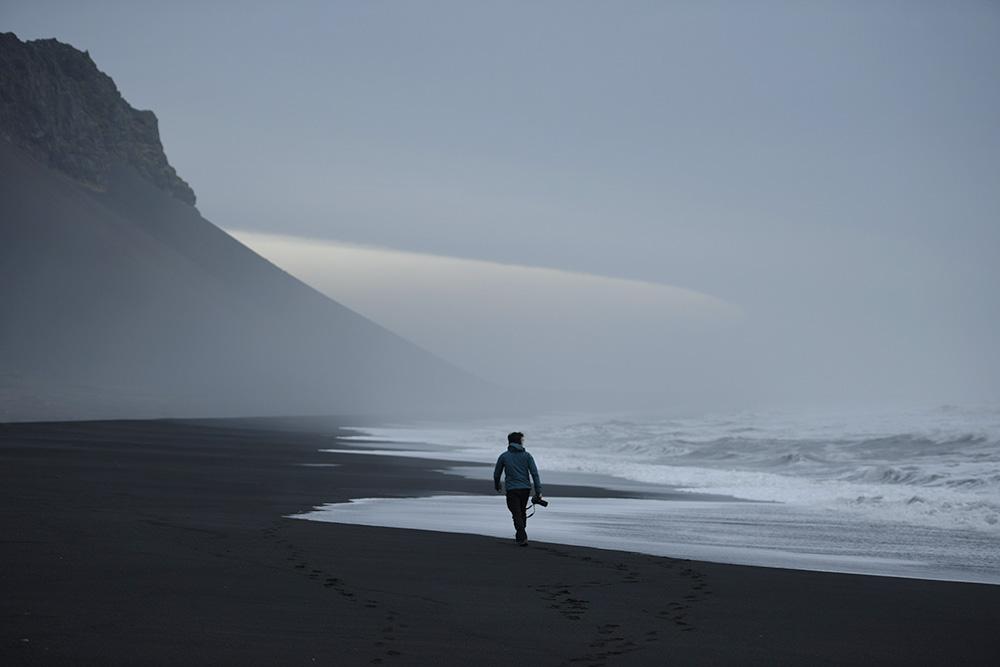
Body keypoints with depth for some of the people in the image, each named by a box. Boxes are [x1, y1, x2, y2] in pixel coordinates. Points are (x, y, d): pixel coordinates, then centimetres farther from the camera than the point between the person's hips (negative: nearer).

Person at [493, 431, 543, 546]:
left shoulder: (504, 456, 2)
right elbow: (534, 473, -5)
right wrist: (538, 491, -4)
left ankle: (523, 538, -18)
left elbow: (496, 473, 9)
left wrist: (497, 486, 29)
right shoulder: (526, 456, 2)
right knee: (522, 512, 20)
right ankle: (519, 535, 33)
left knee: (517, 515, -2)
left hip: (512, 490, -2)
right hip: (525, 489, 2)